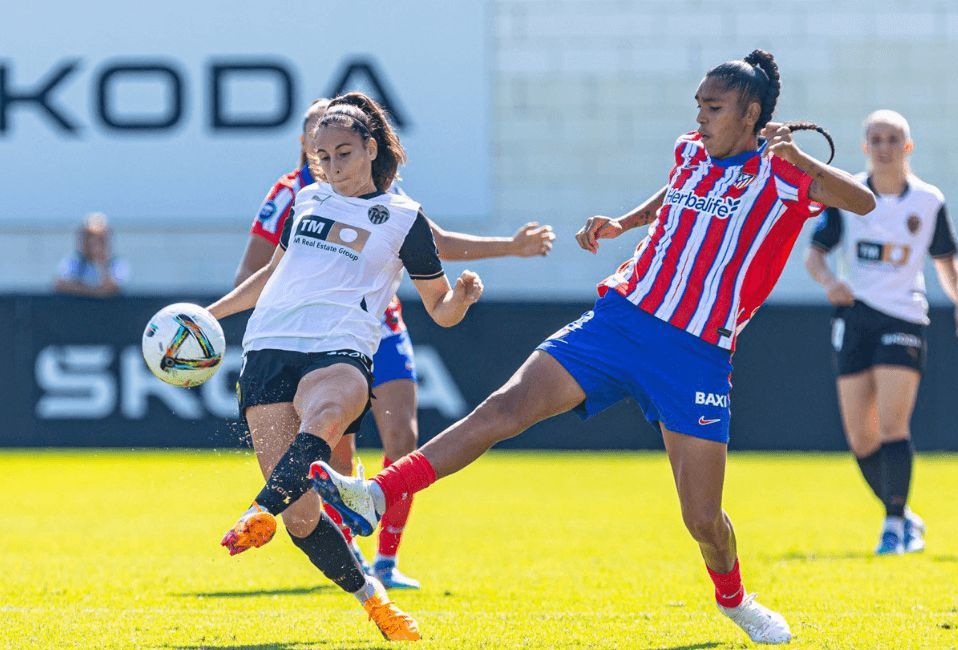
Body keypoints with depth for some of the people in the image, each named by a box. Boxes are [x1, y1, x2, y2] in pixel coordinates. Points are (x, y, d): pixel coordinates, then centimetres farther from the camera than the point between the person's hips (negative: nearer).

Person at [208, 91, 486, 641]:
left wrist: (462, 297, -7)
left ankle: (262, 513, -61)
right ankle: (372, 598, 5)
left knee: (325, 415, -44)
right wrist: (211, 312, 37)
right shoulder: (308, 200, 21)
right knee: (302, 518, -11)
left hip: (340, 353, -3)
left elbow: (441, 309, 15)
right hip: (270, 349, 3)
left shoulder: (403, 218, 11)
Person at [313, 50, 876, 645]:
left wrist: (803, 160, -31)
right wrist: (620, 224, 20)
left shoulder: (783, 173, -3)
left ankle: (736, 600, 32)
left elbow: (863, 202, -16)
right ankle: (377, 497, -24)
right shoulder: (691, 152, 13)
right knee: (508, 406, -16)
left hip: (697, 358, -4)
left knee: (704, 519, -2)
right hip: (619, 321, 4)